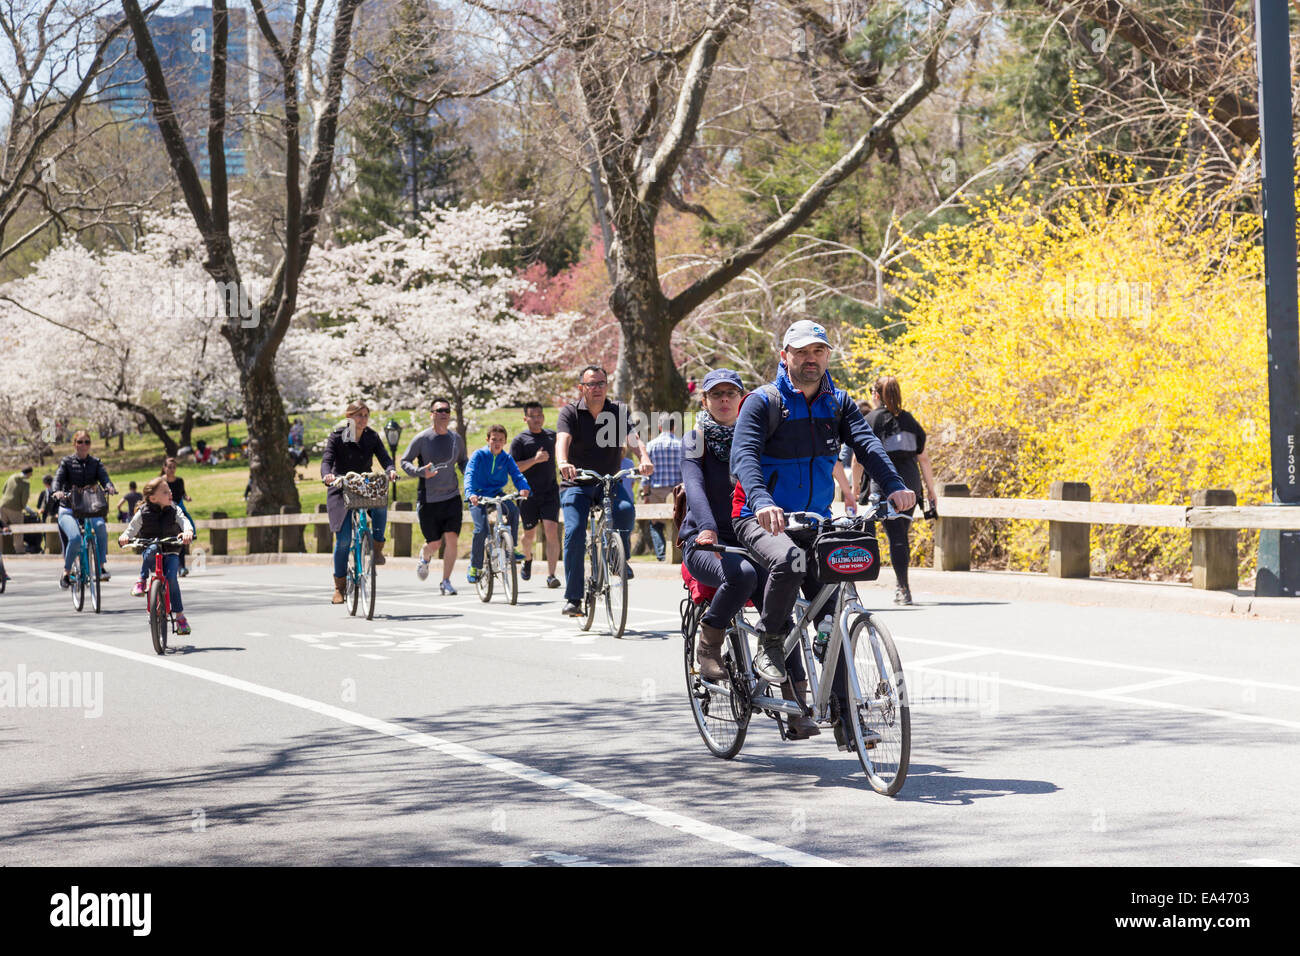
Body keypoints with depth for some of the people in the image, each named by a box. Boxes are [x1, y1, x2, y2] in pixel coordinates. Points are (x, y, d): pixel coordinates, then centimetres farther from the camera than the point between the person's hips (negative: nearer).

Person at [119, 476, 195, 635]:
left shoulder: (174, 510, 0)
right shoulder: (143, 513, -2)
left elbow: (184, 520, -16)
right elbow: (132, 529, -3)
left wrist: (188, 531, -39)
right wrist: (124, 537, -26)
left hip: (171, 553, 1)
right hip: (150, 555, -1)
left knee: (171, 577, -23)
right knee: (152, 548, -37)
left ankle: (180, 615, -11)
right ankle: (142, 580, -19)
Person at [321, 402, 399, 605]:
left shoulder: (372, 437, 4)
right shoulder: (337, 436, -5)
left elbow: (384, 457, -9)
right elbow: (327, 460, -17)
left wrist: (390, 470, -32)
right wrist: (327, 475, -40)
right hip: (341, 490, -2)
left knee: (380, 504, -34)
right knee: (344, 539, -10)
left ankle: (377, 548, -15)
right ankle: (340, 586, 2)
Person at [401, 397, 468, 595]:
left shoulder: (456, 439, 6)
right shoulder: (422, 439, -6)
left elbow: (463, 462, 21)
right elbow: (405, 462, -2)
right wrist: (421, 472, -21)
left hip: (452, 497, 2)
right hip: (428, 499, -2)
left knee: (452, 540, -10)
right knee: (433, 544, 3)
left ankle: (446, 582, 2)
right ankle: (424, 559, 40)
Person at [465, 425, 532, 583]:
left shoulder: (507, 459, 3)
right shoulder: (479, 455, -7)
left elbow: (517, 475, -9)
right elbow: (469, 475, -20)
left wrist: (524, 488, -32)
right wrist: (471, 493, -39)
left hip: (497, 495, 3)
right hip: (479, 497, -3)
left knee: (513, 510, -28)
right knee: (482, 529, -23)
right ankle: (475, 567, -7)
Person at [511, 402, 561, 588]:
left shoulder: (552, 436, 10)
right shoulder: (520, 440, -3)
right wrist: (535, 460, -22)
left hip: (550, 493, 2)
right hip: (528, 494, -2)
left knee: (552, 532, -13)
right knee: (529, 534, 11)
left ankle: (551, 575, -16)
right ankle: (527, 559, 44)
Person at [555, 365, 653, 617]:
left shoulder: (618, 412, 2)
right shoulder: (570, 412, -4)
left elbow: (633, 437, -14)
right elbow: (562, 439, -22)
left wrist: (644, 458, -37)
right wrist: (563, 463, -45)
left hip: (609, 482, 1)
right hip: (576, 484, -1)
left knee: (626, 509, -31)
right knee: (574, 533, -19)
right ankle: (573, 598, -12)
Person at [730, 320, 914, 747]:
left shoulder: (837, 404, 7)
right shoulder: (763, 402, -6)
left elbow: (865, 443, -9)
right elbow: (744, 455, -21)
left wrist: (894, 485, -29)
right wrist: (761, 500, -41)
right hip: (763, 519, -5)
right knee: (789, 561, -37)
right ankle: (768, 647, -15)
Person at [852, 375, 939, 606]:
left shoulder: (869, 421, 0)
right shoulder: (909, 420, 11)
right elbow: (924, 458, 9)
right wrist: (930, 491, 12)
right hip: (910, 482, 4)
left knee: (895, 537, -4)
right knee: (902, 534, 16)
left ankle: (904, 589, -8)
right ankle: (900, 584, 22)